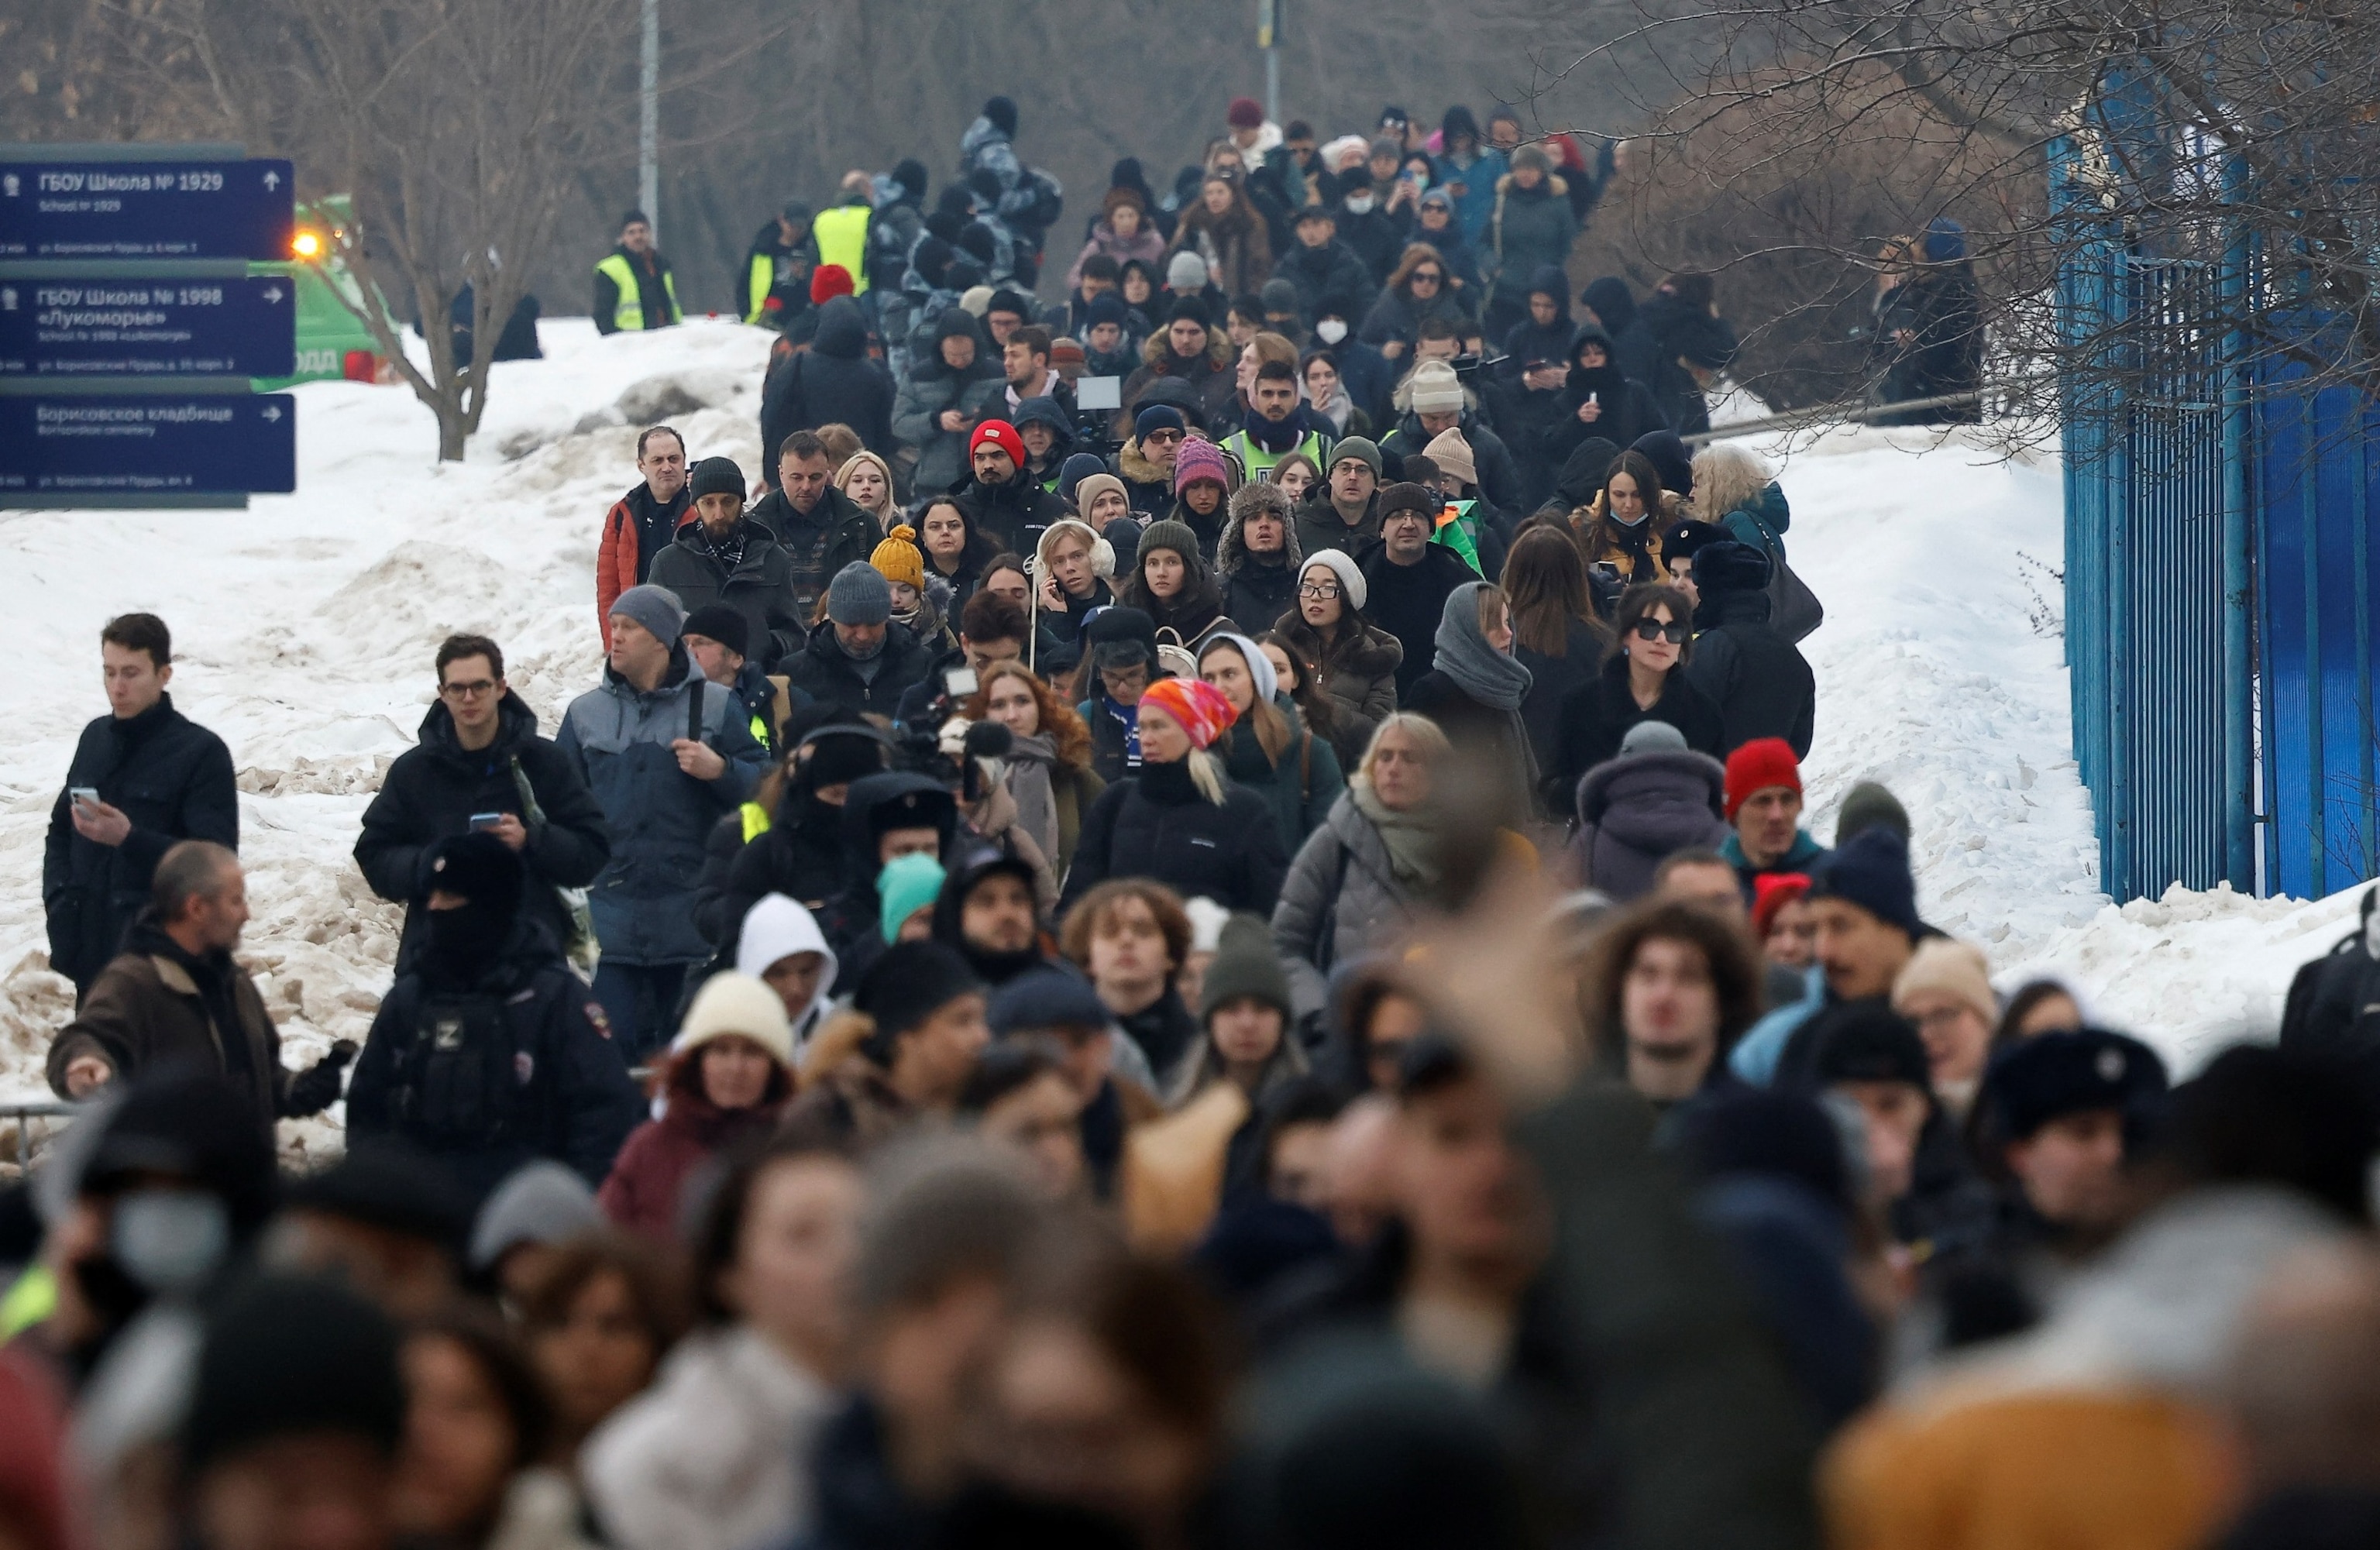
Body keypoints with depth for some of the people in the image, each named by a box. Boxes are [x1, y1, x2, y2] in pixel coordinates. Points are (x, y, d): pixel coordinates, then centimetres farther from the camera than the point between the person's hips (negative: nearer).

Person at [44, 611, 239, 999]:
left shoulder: (201, 752, -6)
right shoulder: (95, 738, 13)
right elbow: (60, 830, 22)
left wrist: (129, 838, -24)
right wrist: (58, 899, 3)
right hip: (88, 952, 6)